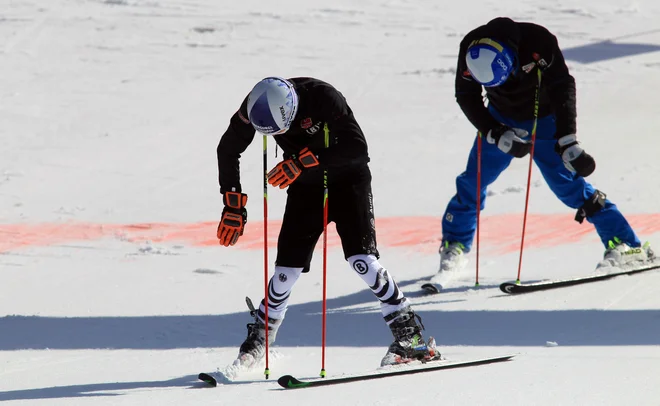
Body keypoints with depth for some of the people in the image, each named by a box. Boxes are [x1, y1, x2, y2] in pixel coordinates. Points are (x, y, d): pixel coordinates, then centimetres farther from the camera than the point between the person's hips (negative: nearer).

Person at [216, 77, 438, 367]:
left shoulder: (322, 96, -31)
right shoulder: (258, 105, -18)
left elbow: (358, 148, -34)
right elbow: (228, 150, -3)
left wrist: (306, 160, -40)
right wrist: (233, 206, -6)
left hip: (348, 179, -3)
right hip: (304, 187, 3)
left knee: (361, 257, -18)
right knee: (288, 267, -2)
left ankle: (409, 333, -12)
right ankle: (259, 337, 20)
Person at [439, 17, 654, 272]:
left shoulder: (538, 41, -33)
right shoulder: (471, 49, -24)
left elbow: (562, 88, -31)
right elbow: (466, 97, -16)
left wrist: (567, 142, -38)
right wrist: (497, 135, -27)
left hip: (543, 120, -3)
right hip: (501, 121, 3)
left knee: (567, 182, -14)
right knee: (474, 180, -3)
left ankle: (627, 246, -12)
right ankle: (454, 246, 16)